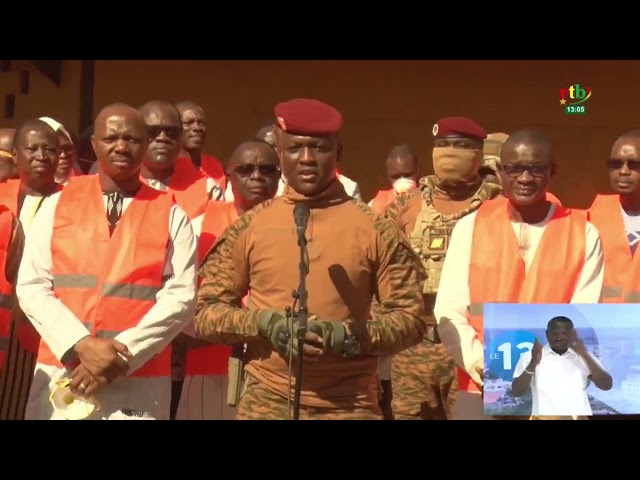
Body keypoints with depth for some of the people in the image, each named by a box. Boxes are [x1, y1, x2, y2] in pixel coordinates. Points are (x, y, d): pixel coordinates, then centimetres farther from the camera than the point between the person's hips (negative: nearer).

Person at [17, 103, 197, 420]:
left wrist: (123, 353, -14)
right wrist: (81, 344, -12)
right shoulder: (57, 205, 7)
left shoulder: (171, 216, 3)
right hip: (60, 374, 1)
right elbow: (32, 286, 1)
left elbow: (180, 296, -5)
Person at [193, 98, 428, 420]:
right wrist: (264, 323, -13)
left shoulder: (375, 230, 1)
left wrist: (348, 336, -16)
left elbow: (411, 318, 2)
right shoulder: (248, 227, 4)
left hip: (348, 406, -1)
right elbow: (206, 312, 6)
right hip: (266, 404, 1)